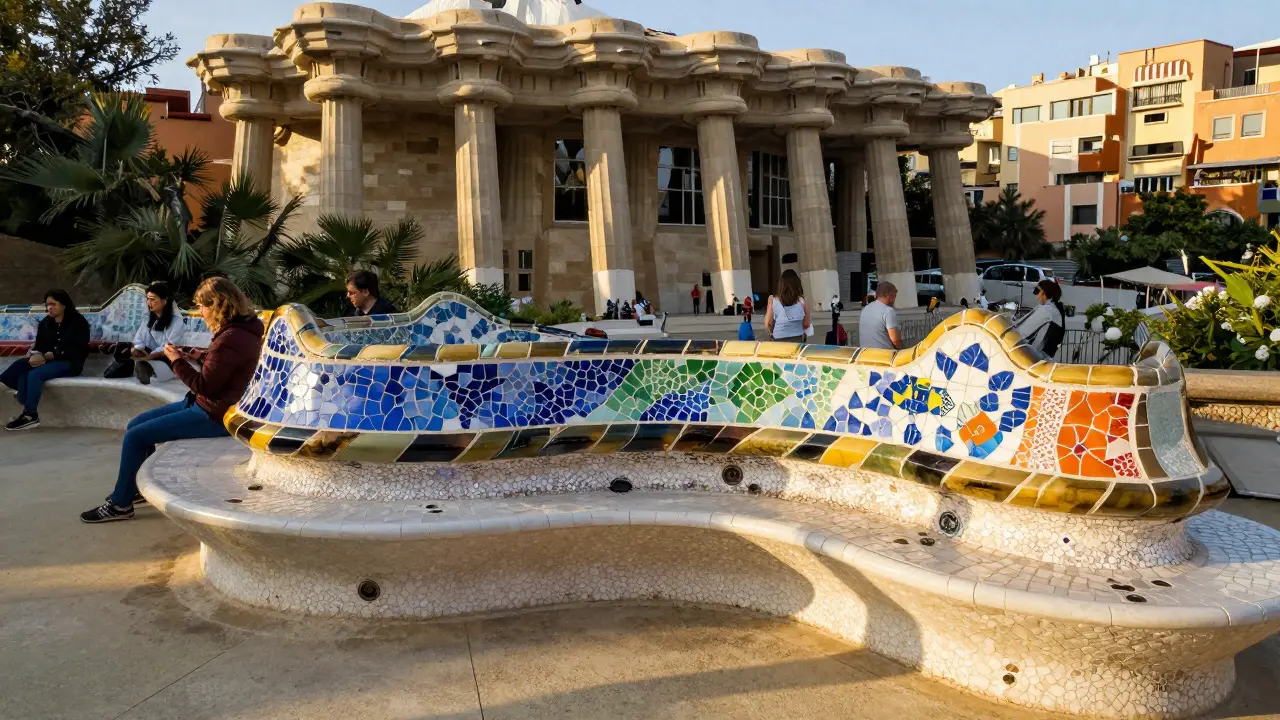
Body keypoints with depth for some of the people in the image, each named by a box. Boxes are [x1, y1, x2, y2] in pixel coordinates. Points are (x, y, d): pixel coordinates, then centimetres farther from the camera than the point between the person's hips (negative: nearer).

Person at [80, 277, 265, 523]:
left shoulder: (231, 338, -25)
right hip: (205, 405, 11)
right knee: (136, 425, 15)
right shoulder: (239, 329, 7)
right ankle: (139, 487, 28)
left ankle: (120, 504, 9)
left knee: (135, 437, -7)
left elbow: (204, 386, -22)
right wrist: (202, 356, 11)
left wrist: (178, 361, -10)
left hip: (212, 416, -11)